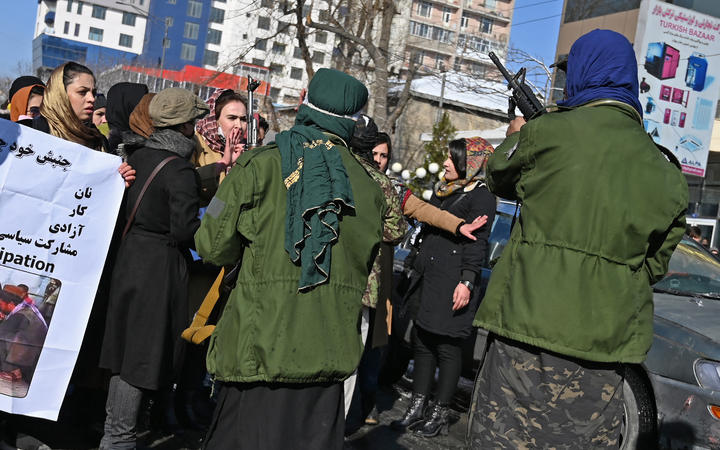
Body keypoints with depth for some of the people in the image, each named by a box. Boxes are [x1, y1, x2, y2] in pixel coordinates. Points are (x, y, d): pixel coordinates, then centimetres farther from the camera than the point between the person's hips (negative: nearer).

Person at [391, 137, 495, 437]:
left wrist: (467, 281, -21)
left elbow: (477, 241, -14)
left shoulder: (480, 195, -7)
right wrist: (419, 269, 23)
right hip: (427, 277, 8)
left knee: (447, 346, -1)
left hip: (453, 282, -8)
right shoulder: (444, 190, 18)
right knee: (422, 343, 10)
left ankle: (440, 413, 10)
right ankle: (417, 408, 18)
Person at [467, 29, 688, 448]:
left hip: (530, 324, -4)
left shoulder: (548, 132, -6)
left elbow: (499, 177, 14)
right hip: (606, 341, 4)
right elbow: (655, 264, 11)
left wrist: (515, 138, 34)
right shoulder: (664, 172, 5)